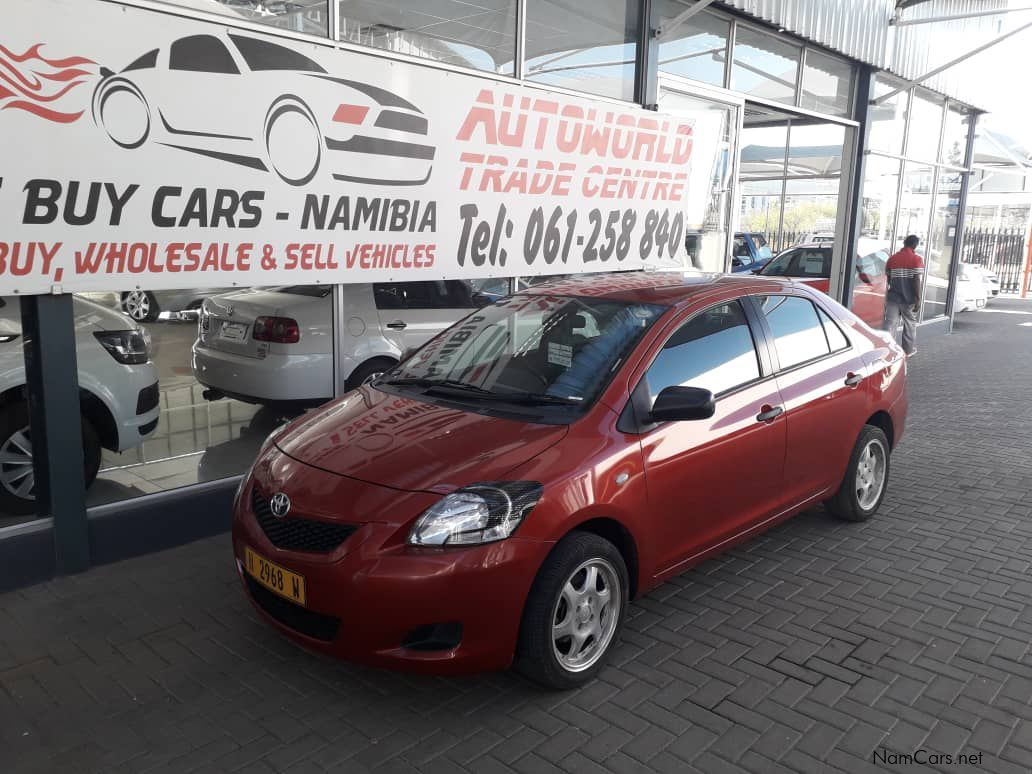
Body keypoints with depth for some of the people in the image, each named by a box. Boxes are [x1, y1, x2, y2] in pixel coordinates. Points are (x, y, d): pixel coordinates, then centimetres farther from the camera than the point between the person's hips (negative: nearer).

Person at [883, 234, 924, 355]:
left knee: (890, 323, 0)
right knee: (910, 323, 13)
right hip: (909, 298, -3)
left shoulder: (892, 259, 6)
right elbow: (916, 280, -12)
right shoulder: (916, 259, -7)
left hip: (893, 296, 3)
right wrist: (918, 298, -9)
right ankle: (909, 349, 22)